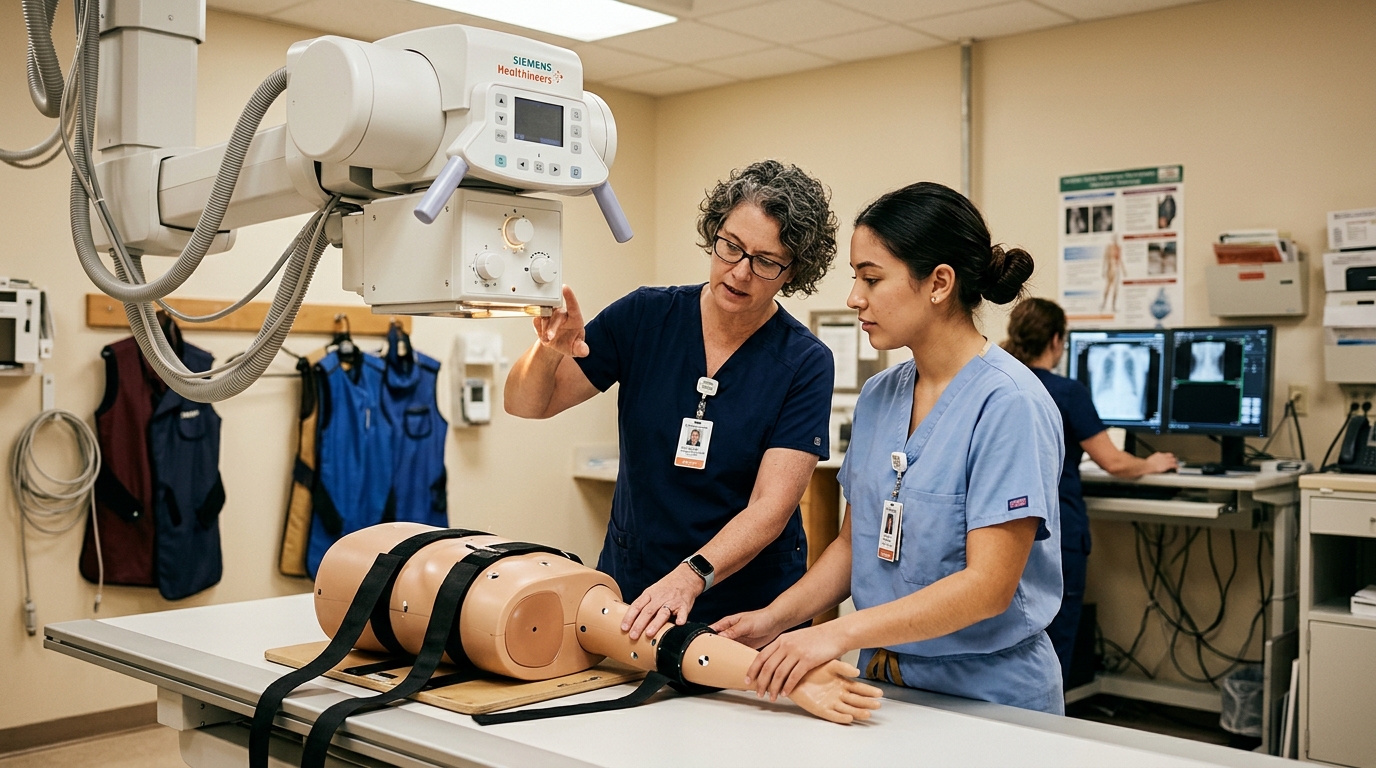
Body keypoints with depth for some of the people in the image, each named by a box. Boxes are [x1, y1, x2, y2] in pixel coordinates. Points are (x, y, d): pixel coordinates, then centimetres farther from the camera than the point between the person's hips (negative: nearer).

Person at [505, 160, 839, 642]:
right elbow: (526, 404, -1)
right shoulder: (645, 317, -3)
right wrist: (548, 352, -23)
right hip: (628, 591, 2)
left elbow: (770, 507, -18)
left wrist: (691, 577, -33)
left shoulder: (805, 364, -10)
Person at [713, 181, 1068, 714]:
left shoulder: (1009, 404, -16)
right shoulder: (877, 397, 5)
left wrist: (840, 633, -26)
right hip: (883, 684, 5)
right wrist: (777, 617, -3)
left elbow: (988, 585, -21)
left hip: (989, 692, -5)